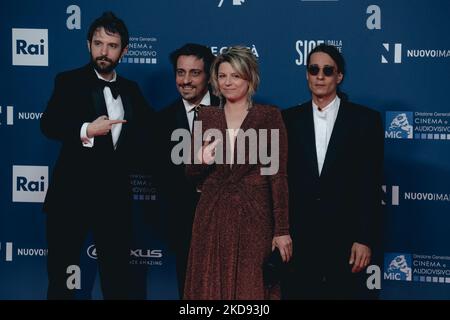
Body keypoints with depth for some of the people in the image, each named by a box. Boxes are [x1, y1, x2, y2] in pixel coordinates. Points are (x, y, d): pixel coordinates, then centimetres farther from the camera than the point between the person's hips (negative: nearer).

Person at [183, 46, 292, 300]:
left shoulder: (269, 116, 0)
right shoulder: (206, 117, 9)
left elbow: (278, 174, -4)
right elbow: (192, 174, 11)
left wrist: (282, 230, -9)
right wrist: (202, 160, -12)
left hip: (254, 218, -3)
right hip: (213, 219, 3)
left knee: (252, 289, 0)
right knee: (210, 288, 4)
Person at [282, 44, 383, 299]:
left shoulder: (365, 120, 1)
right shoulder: (290, 120, 6)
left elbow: (371, 185, -2)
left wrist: (365, 239, -7)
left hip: (344, 238, -1)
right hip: (298, 237, 1)